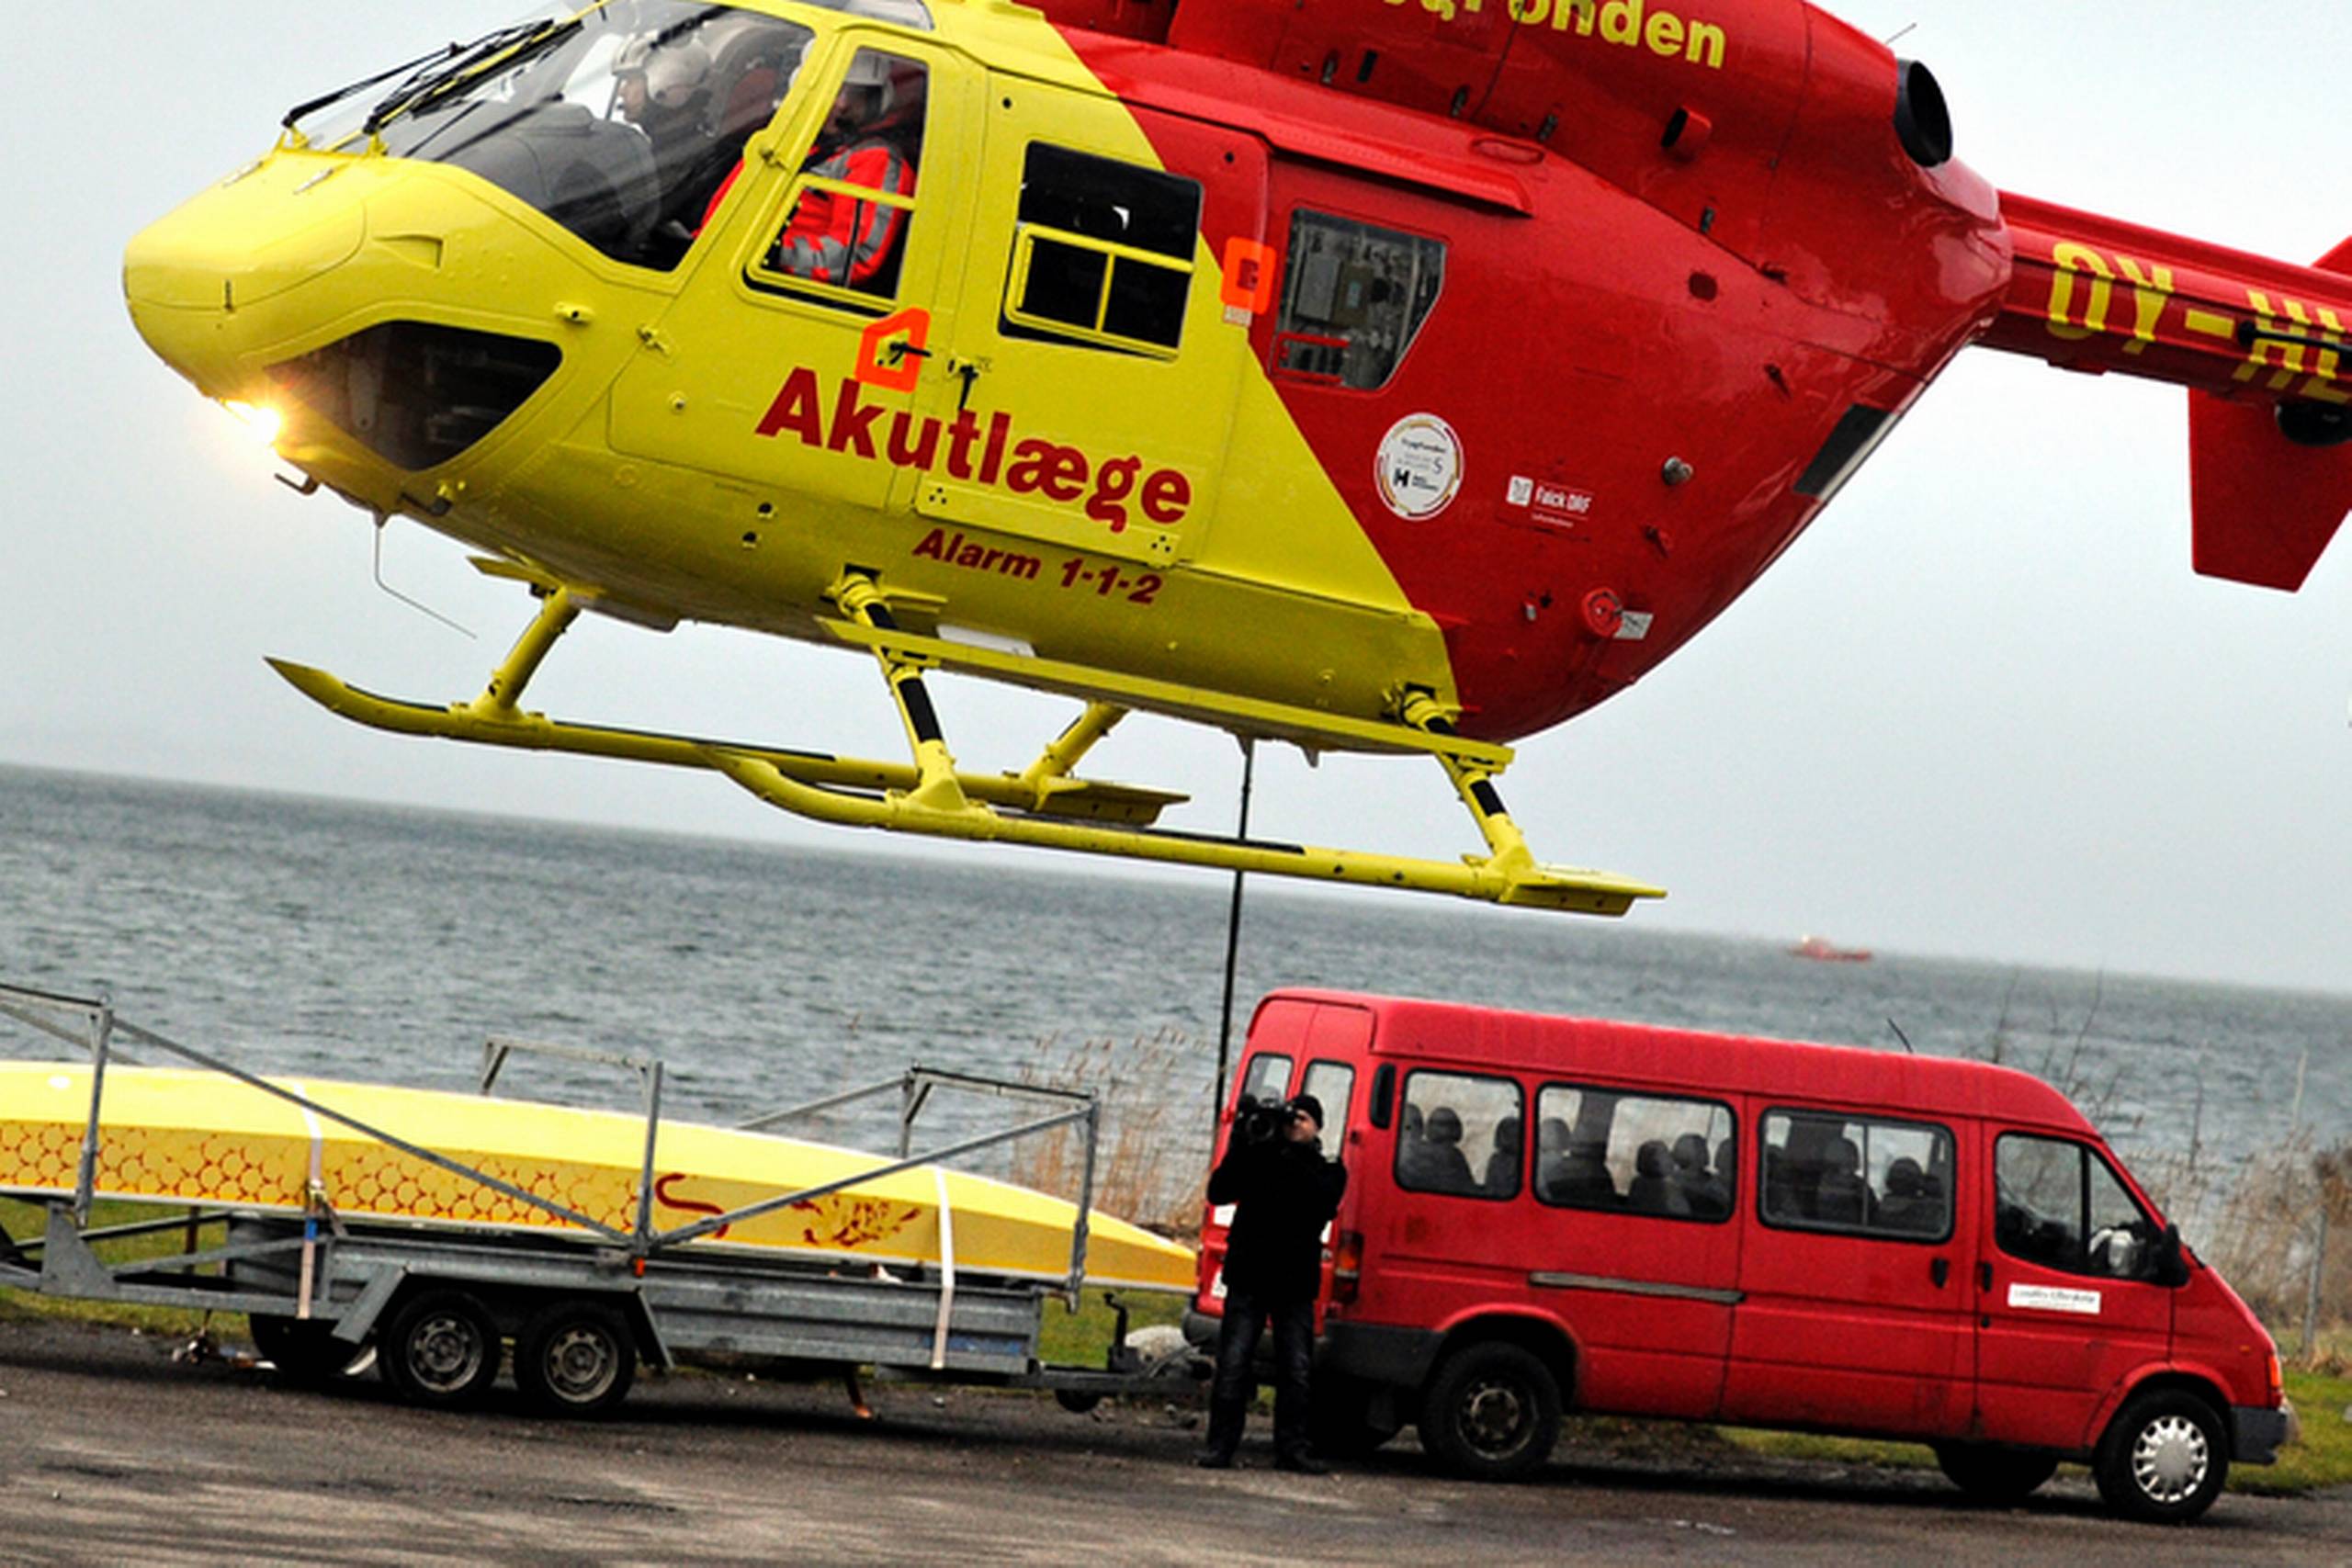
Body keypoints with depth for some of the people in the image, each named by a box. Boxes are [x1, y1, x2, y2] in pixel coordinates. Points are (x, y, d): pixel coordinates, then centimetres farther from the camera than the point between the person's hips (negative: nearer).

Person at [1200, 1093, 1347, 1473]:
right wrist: (1240, 1145, -12)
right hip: (1248, 1275, 0)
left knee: (1297, 1370, 1)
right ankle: (1220, 1446, -1)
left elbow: (1322, 1201, -13)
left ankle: (1292, 1449, 7)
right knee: (1232, 1366, -4)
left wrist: (1292, 1159, -19)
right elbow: (1218, 1192, -1)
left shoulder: (1328, 1169, 8)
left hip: (1295, 1283, 0)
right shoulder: (1259, 1157, 8)